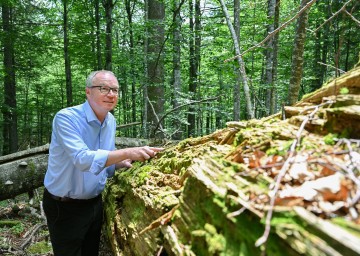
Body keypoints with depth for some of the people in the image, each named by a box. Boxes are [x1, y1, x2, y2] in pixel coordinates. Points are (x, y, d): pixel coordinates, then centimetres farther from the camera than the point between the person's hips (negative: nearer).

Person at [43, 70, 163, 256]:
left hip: (95, 203, 7)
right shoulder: (66, 118, -22)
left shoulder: (111, 121, 1)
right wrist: (127, 152, -42)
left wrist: (124, 163, -10)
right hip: (65, 207, -6)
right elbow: (83, 159, -35)